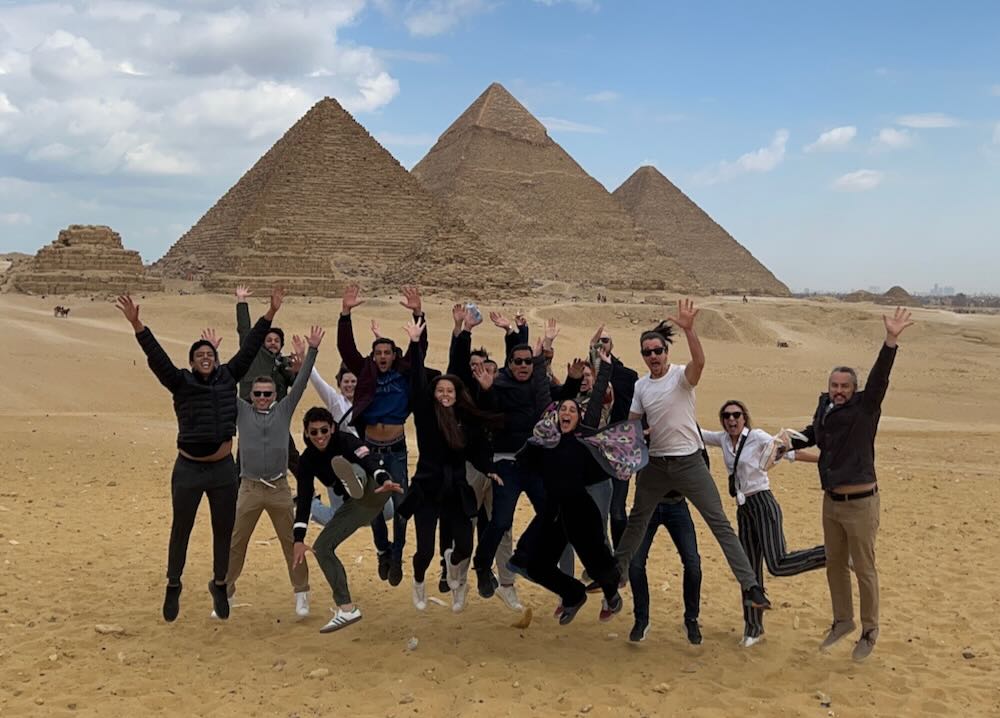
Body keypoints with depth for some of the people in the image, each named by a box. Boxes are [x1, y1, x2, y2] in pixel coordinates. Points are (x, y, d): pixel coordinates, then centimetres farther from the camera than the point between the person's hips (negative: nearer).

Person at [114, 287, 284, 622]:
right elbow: (157, 356, -16)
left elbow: (249, 348, 1)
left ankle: (219, 585, 32)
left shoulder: (228, 378, 3)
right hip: (188, 470, -2)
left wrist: (270, 314, -2)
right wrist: (137, 326, -29)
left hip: (224, 469, 2)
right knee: (180, 531, 11)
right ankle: (173, 587, 29)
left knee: (224, 531, 12)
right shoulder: (181, 382, -4)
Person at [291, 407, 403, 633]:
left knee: (341, 462, -31)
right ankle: (347, 609, 2)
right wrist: (299, 539, -18)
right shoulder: (307, 460, -1)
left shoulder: (345, 440, -15)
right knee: (322, 547, -1)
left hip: (374, 492, -6)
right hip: (356, 505, 6)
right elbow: (303, 500, -6)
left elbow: (368, 459, -33)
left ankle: (354, 483, -68)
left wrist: (384, 480, -55)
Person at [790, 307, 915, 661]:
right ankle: (843, 621, 35)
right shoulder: (825, 406, 5)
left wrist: (891, 340, -41)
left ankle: (869, 632, 21)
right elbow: (812, 435, 24)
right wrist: (787, 443, 10)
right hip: (831, 502, 6)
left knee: (864, 569, 4)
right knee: (835, 565, 17)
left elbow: (879, 378, -28)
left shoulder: (865, 407, -11)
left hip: (860, 503, -6)